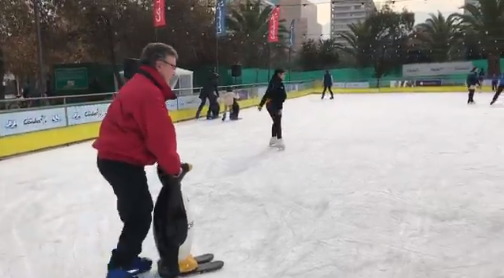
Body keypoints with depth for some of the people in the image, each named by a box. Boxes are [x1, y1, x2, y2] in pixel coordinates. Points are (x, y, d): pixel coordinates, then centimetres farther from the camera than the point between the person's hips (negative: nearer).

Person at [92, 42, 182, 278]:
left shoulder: (142, 86, 14)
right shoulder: (149, 92, -21)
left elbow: (154, 132, 17)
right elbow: (159, 137, -23)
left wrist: (170, 161, 12)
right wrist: (173, 166, -9)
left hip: (117, 157, 11)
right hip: (122, 161, -11)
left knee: (139, 209, 20)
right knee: (140, 215, -2)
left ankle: (128, 259, 32)